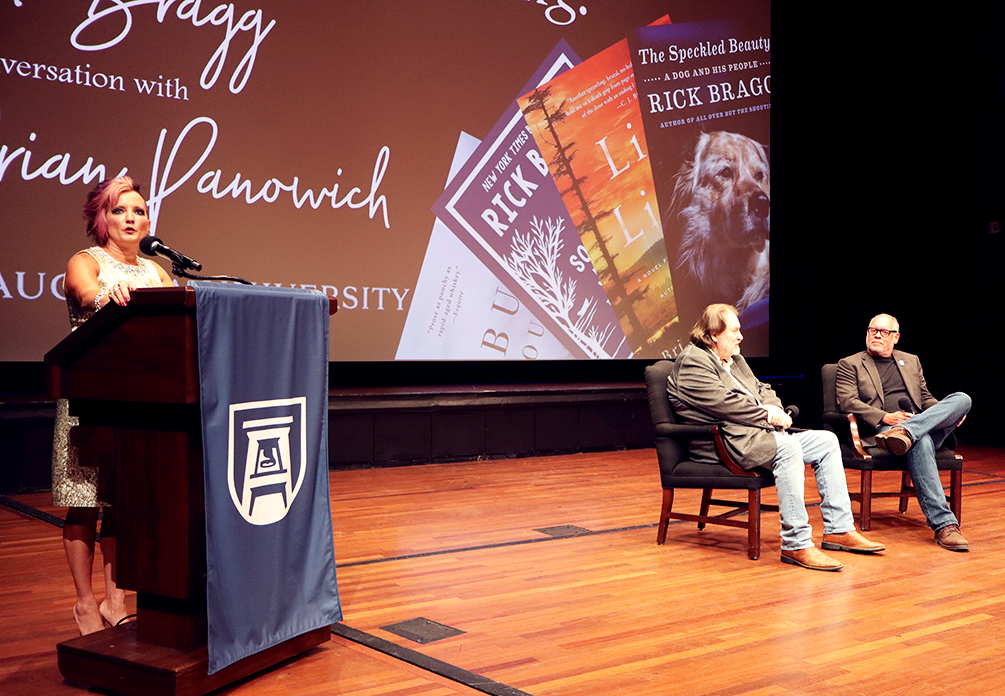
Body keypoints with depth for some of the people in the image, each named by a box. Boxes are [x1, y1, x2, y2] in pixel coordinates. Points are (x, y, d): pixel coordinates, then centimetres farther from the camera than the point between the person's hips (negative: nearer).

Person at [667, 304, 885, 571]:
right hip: (723, 442, -11)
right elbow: (723, 403, -19)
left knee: (827, 441, 2)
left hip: (757, 432, 11)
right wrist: (766, 415, -12)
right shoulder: (691, 362, -9)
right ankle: (796, 545, -32)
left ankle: (838, 530, 1)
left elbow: (761, 389, 22)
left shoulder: (734, 359, 24)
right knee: (787, 446, -34)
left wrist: (773, 408, -2)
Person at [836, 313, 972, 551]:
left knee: (963, 398, -22)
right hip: (882, 430, -5)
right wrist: (885, 417, -16)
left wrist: (950, 413, 3)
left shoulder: (911, 361, 29)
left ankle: (906, 431, -43)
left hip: (923, 423, 5)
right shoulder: (850, 364, 14)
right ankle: (943, 524, -43)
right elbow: (847, 401, 0)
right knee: (921, 442, -39)